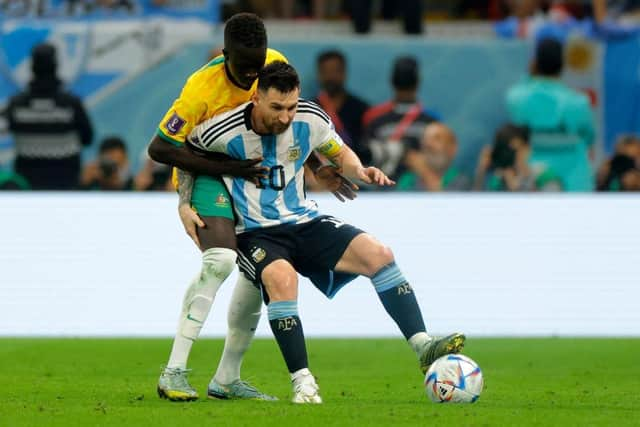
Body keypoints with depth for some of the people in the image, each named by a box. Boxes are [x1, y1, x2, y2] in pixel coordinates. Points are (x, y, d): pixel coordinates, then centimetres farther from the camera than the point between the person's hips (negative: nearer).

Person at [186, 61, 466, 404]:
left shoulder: (310, 120, -7)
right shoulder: (224, 132, -18)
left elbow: (341, 154, 13)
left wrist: (360, 171, -8)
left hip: (304, 222, 4)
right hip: (255, 234, -4)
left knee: (378, 254, -16)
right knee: (282, 278, -37)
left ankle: (423, 348, -12)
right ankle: (302, 384, -30)